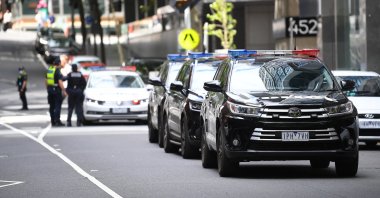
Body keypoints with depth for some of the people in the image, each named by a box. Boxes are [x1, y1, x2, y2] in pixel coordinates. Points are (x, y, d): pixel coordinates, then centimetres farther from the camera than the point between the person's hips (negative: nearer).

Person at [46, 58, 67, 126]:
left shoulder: (49, 70, 9)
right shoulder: (57, 71, -14)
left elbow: (46, 81, 16)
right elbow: (60, 82, -19)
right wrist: (64, 91, -17)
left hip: (50, 89, 7)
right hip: (56, 90, -7)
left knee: (52, 106, 11)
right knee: (57, 106, -6)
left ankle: (53, 121, 14)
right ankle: (57, 121, -11)